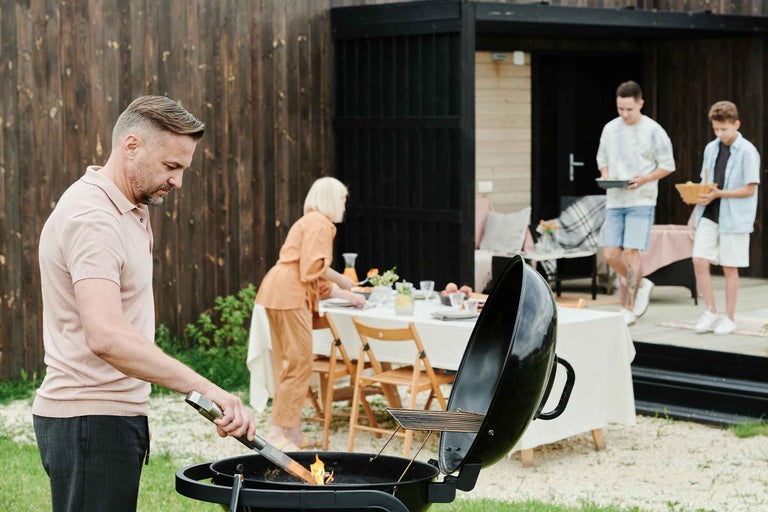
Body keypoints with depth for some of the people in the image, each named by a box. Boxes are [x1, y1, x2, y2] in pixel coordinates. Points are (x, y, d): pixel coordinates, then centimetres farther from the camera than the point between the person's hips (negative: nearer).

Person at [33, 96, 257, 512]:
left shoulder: (128, 210, 14)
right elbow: (106, 337, -33)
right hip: (91, 421, -10)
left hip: (115, 414, 10)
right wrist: (203, 387, -37)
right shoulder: (92, 219, -20)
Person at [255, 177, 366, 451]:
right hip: (290, 294, -10)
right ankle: (279, 431, -8)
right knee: (299, 363, -8)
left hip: (277, 293, 10)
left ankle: (290, 430, 16)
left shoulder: (310, 222, 28)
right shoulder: (320, 223, -4)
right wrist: (343, 281, -2)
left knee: (288, 364, 12)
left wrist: (346, 296, 28)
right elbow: (315, 265, -16)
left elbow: (317, 278, 30)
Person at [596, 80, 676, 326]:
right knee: (610, 254, 0)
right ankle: (642, 285, 26)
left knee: (631, 252, -11)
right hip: (614, 201, 5)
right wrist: (604, 175, -2)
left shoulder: (653, 130, -4)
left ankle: (628, 309, -5)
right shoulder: (610, 129, 10)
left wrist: (644, 179, -16)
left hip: (641, 201, -5)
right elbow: (602, 159, 21)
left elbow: (667, 166, 0)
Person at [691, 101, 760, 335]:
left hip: (734, 217, -5)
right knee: (699, 261, -5)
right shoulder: (711, 148, 9)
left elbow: (750, 189, -11)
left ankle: (729, 318, 15)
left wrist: (719, 194, -20)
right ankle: (711, 311, 10)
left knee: (729, 268, 3)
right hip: (710, 213, 5)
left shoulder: (747, 151, -9)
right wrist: (695, 193, -3)